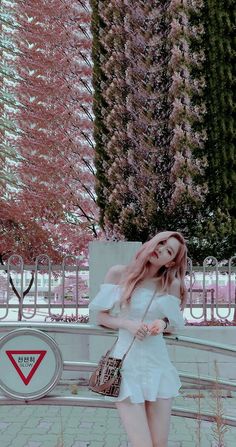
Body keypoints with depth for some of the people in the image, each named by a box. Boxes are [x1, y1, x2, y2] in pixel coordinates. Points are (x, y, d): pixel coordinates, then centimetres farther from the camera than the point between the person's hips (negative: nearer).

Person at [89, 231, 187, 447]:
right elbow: (102, 316, 4)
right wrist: (127, 324, -13)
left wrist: (163, 323, -10)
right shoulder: (119, 273, -2)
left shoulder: (172, 285, 3)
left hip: (158, 364, 2)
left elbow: (175, 326, 12)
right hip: (127, 364, -2)